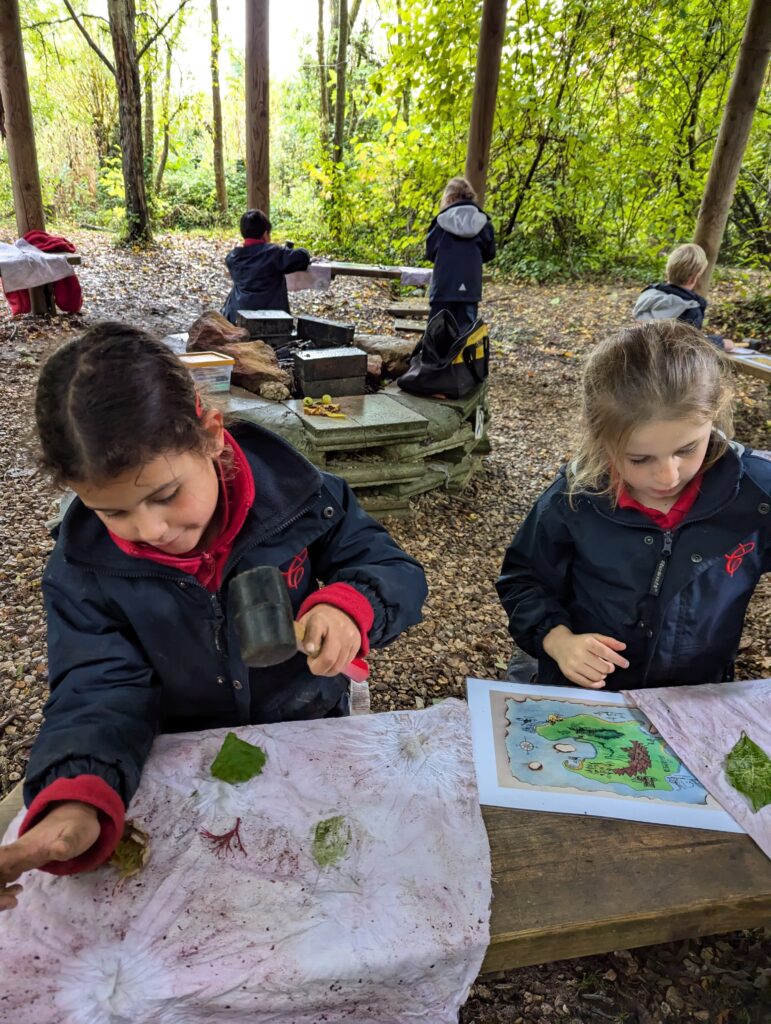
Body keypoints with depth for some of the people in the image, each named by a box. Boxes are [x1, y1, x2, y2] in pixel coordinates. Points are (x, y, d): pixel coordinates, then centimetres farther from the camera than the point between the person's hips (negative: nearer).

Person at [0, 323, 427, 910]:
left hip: (311, 734, 1)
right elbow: (101, 692, -20)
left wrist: (349, 604, -33)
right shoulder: (84, 568, -15)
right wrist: (78, 803, -42)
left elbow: (394, 570, -9)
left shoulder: (292, 492, -18)